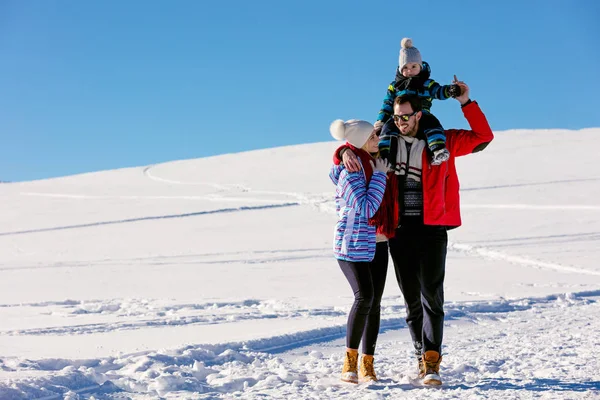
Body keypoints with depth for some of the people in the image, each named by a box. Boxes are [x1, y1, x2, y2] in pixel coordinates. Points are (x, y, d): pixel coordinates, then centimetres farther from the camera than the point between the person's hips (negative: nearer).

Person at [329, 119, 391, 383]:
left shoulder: (373, 163, 6)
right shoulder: (350, 172, -18)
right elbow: (366, 208, -24)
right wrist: (379, 175, -19)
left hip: (375, 243, 8)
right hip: (352, 244, -8)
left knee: (374, 302, 4)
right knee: (364, 297, -21)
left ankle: (367, 364, 10)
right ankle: (350, 361, -7)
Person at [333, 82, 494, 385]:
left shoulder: (442, 142, 4)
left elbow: (483, 137, 4)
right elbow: (349, 149, 17)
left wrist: (466, 103, -4)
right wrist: (346, 153, -7)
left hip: (432, 229, -2)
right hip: (400, 231, 3)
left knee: (431, 295, -9)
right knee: (411, 299, 8)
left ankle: (431, 362, -10)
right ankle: (422, 358, 18)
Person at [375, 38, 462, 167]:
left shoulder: (427, 84, 20)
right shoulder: (394, 86, 23)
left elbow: (439, 91, 6)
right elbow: (387, 104, 20)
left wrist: (450, 90, -17)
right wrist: (381, 121, 6)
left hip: (422, 114, -1)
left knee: (431, 122, -33)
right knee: (389, 127, -31)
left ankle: (438, 149, -48)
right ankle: (385, 155, -40)